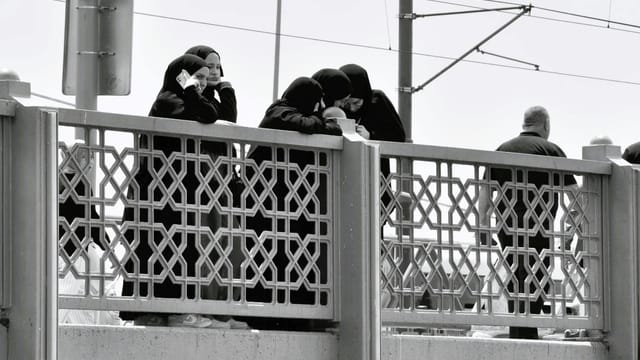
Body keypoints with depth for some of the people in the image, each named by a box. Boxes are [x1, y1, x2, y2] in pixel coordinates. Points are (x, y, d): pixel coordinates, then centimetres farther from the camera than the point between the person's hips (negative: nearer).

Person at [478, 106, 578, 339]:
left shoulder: (502, 149, 12)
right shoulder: (550, 150, -2)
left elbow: (485, 189, 9)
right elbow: (572, 189, -4)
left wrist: (483, 223, 13)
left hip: (506, 227, 5)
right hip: (537, 227, -5)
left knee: (516, 282, 15)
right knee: (535, 282, -4)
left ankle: (517, 334, 17)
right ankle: (525, 334, -13)